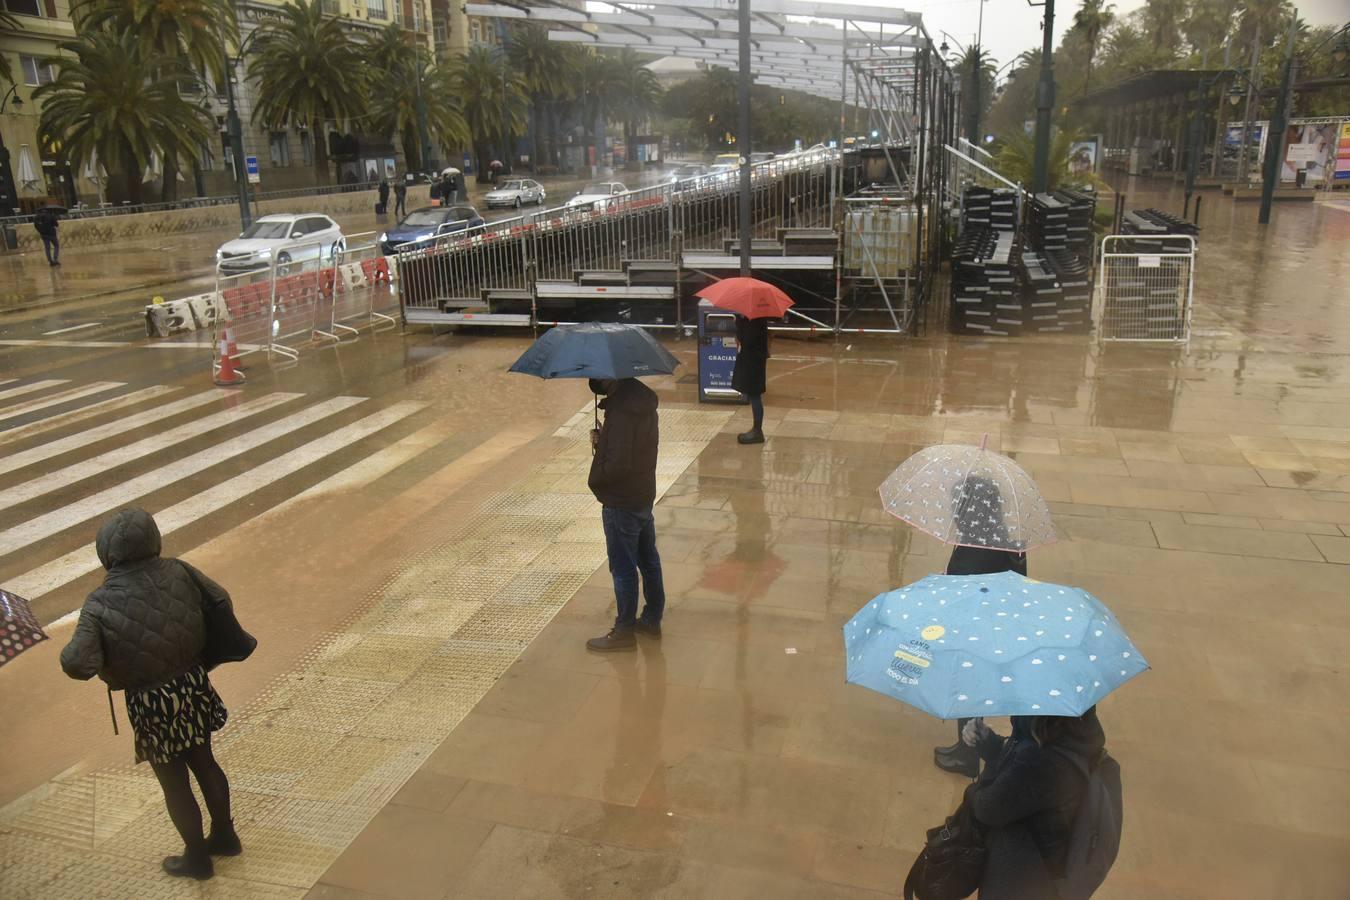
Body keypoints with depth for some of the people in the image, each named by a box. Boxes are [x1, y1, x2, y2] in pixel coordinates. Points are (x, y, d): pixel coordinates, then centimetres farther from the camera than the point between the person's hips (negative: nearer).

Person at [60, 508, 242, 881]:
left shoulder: (100, 604, -20)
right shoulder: (177, 571, -11)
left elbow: (77, 665, -25)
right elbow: (220, 599, -1)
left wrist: (69, 652, -2)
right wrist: (208, 646, 16)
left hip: (151, 703, -4)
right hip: (193, 685, 4)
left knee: (173, 781, 16)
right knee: (203, 762, 24)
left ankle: (197, 858, 34)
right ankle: (225, 836, 41)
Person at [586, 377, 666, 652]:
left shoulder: (621, 410, -27)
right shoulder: (642, 398, 2)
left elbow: (618, 464, -28)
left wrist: (596, 478, -10)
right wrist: (603, 440, -1)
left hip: (621, 502, -9)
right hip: (644, 494, 9)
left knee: (623, 568, 4)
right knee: (648, 559, 19)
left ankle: (624, 631, 18)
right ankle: (652, 619, 34)